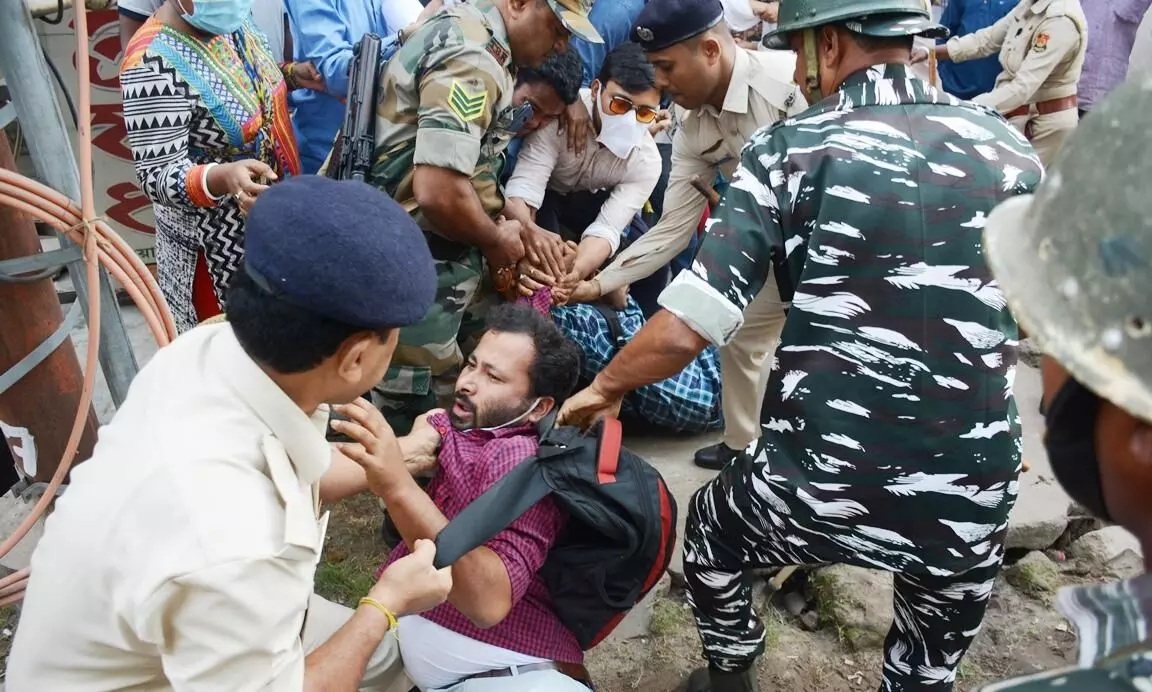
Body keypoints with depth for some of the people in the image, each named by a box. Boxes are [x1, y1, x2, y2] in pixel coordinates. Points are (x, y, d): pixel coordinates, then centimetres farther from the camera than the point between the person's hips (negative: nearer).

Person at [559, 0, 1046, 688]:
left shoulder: (790, 148, -9)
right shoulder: (1011, 148, 2)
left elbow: (687, 327, -14)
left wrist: (604, 388, 3)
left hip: (820, 488, -2)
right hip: (976, 499, 3)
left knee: (712, 530, 32)